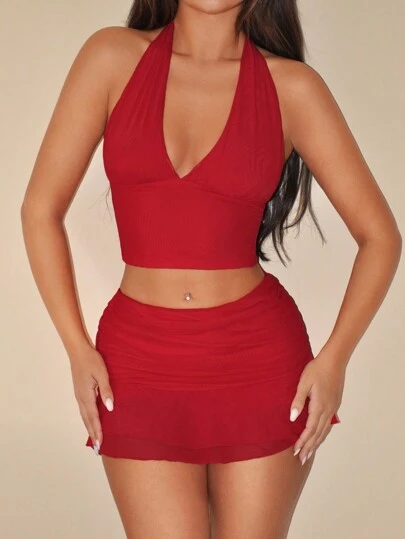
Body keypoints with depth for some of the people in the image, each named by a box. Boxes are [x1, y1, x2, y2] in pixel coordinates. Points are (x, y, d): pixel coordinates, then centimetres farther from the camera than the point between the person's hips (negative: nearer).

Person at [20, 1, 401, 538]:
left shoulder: (292, 86, -3)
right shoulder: (113, 57, -2)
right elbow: (41, 210, 1)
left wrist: (333, 359, -9)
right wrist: (78, 350, -5)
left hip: (260, 359, 0)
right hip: (141, 366, 0)